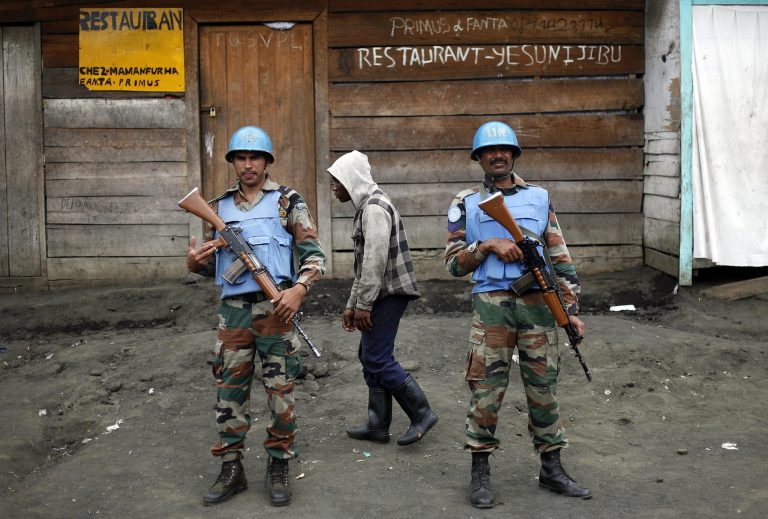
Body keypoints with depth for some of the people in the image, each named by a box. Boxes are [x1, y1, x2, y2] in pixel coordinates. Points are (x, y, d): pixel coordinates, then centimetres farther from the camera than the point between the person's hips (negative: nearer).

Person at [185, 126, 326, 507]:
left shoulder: (287, 202, 1)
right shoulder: (219, 207, 12)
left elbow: (314, 254, -2)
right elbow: (210, 263, 17)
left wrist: (299, 289, -18)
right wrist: (194, 262, -7)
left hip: (275, 308, -3)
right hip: (233, 311, 3)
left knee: (280, 390, 3)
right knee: (229, 391, 7)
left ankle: (278, 468, 17)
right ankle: (231, 470, 18)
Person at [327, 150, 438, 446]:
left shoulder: (374, 207, -14)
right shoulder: (365, 208, 19)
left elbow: (376, 260, -22)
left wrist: (363, 304, -19)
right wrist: (351, 305, 20)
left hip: (388, 294, -10)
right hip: (381, 296, 10)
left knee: (377, 359, -9)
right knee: (369, 357, 11)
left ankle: (422, 414, 0)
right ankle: (378, 425, 18)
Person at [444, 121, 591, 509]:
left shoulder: (539, 198, 11)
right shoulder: (466, 204, 6)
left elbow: (560, 258, 11)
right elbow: (453, 264, 2)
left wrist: (571, 308, 5)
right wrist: (488, 245, -13)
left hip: (538, 302, 2)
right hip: (491, 304, -2)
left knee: (544, 387, 8)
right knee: (486, 388, -1)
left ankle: (551, 469, 20)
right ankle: (480, 473, 11)